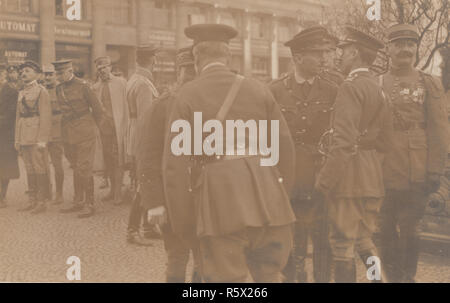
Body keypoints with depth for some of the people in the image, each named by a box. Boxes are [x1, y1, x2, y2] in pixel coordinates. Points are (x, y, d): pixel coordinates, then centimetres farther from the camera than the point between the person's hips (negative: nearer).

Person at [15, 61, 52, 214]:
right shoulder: (21, 93, 17)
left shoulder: (41, 91, -6)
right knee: (29, 168, 11)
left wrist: (42, 140, -17)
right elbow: (18, 116, 18)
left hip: (37, 135, -7)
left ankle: (41, 202, 3)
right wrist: (17, 139, 13)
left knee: (40, 168, -3)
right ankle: (32, 200, 18)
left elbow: (46, 116, -12)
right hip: (24, 137, 7)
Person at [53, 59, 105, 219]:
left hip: (84, 134, -6)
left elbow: (98, 110, -5)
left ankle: (89, 205, 3)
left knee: (84, 170, -5)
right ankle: (78, 202, 23)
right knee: (76, 169, 13)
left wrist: (94, 126, 6)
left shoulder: (82, 86, -11)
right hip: (69, 135, 6)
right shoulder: (59, 88, 8)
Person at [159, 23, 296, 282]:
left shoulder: (187, 95, 3)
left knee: (226, 277, 5)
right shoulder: (258, 89, 10)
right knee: (270, 276, 15)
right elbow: (285, 146, 8)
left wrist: (183, 223, 6)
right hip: (267, 202, 3)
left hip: (220, 203, -3)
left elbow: (175, 162, -1)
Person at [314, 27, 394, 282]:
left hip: (349, 175, -9)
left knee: (343, 243, 1)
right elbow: (385, 137, 17)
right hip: (373, 177, 9)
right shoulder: (378, 89, 13)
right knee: (364, 239, 19)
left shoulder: (351, 87, -14)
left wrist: (324, 182, -18)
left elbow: (344, 142, -21)